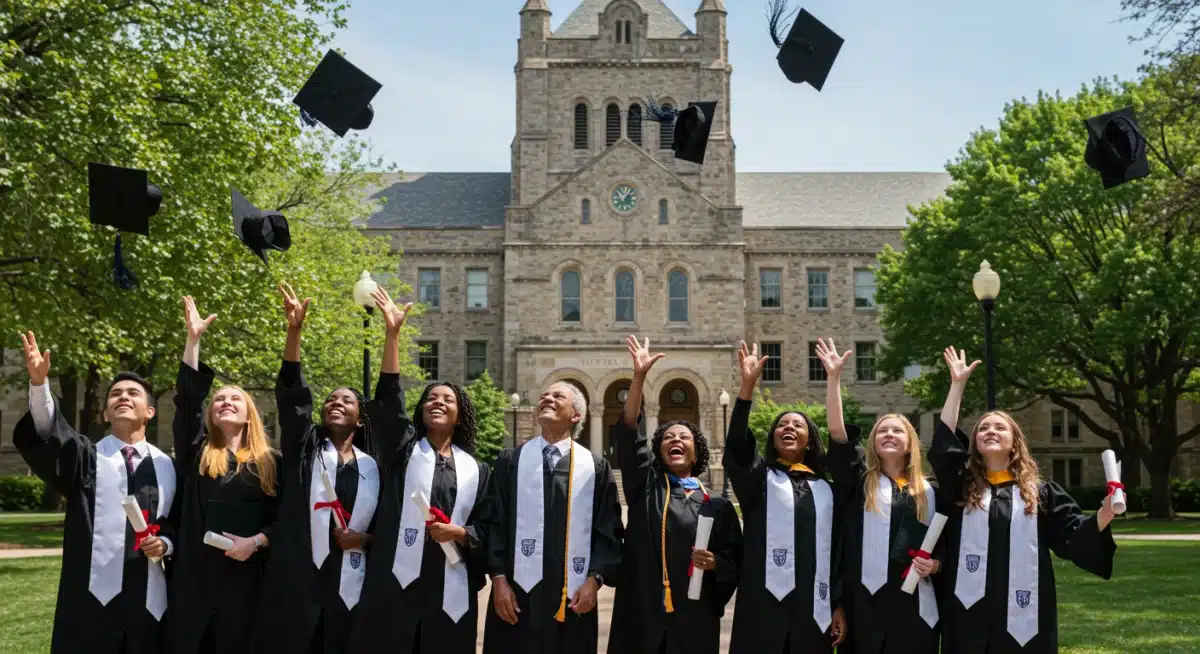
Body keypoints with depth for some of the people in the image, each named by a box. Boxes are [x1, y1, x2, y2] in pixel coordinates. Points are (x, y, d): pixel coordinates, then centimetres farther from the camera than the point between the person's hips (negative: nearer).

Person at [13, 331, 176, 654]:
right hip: (92, 597, -2)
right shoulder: (86, 457, 4)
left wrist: (166, 543, -7)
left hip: (148, 599, 2)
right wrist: (39, 382, -31)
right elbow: (47, 436, -16)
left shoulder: (167, 466, 10)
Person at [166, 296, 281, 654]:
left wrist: (256, 541, -13)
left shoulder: (270, 463, 9)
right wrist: (193, 338, -7)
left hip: (247, 577, 0)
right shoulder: (196, 453, 9)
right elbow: (187, 397, -2)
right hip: (196, 577, 0)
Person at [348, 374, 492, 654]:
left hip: (451, 589, 2)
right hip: (399, 580, -1)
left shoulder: (475, 469, 12)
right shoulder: (403, 449, 9)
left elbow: (486, 529, 10)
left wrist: (459, 533, -9)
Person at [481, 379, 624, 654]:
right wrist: (498, 578, -5)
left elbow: (609, 530, 4)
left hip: (573, 596, 0)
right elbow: (494, 523, 3)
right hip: (518, 592, 0)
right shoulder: (510, 461, 7)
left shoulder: (596, 468, 6)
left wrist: (595, 580, -6)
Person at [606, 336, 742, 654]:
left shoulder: (716, 506, 9)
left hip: (693, 618, 1)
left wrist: (715, 563, -13)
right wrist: (639, 376, -13)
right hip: (643, 613, 0)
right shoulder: (646, 487, 8)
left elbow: (735, 560, 11)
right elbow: (627, 434, -4)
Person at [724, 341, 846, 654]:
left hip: (812, 606, 3)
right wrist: (748, 383, -24)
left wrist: (839, 605, 5)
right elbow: (736, 445, -13)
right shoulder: (758, 477, 7)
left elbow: (836, 549, 13)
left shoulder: (825, 490, 14)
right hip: (766, 603, -2)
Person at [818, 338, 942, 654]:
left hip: (914, 604, 2)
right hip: (867, 601, -1)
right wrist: (834, 376, -11)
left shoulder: (929, 492, 12)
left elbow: (945, 544, 17)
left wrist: (934, 564, -6)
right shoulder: (858, 481, 6)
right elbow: (837, 433, -6)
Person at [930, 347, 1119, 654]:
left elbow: (1072, 534, 5)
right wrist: (958, 384, 3)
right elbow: (943, 444, 0)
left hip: (1022, 611, 0)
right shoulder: (962, 486, 10)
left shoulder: (1040, 492, 10)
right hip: (970, 611, 1)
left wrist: (1104, 514, -16)